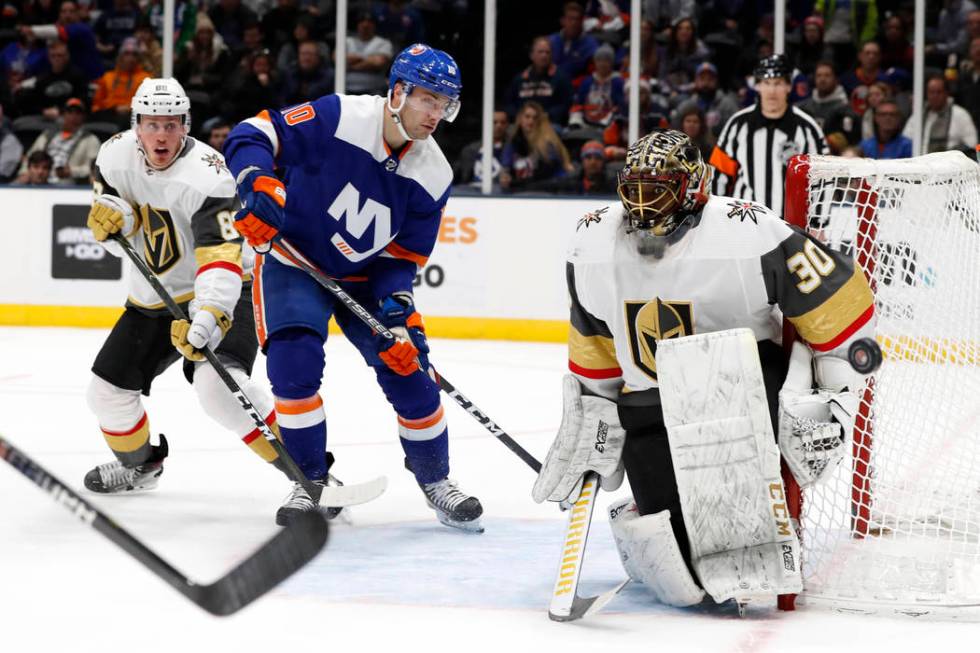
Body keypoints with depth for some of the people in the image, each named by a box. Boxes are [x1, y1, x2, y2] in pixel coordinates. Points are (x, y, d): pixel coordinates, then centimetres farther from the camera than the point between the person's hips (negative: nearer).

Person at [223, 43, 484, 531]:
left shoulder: (433, 176, -11)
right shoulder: (339, 119, -25)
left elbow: (403, 258, -4)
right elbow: (250, 135, -22)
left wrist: (399, 315, -19)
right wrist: (260, 188, -39)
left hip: (365, 277, 4)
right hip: (293, 260, -3)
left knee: (408, 370, -4)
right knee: (293, 363, -22)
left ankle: (436, 481, 18)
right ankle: (312, 481, -4)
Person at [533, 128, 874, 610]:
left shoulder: (749, 235, -21)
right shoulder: (592, 244, -6)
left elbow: (840, 299, -14)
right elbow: (593, 342, 11)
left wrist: (835, 394, -13)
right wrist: (592, 410, 16)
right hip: (651, 406, 1)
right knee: (686, 581, -12)